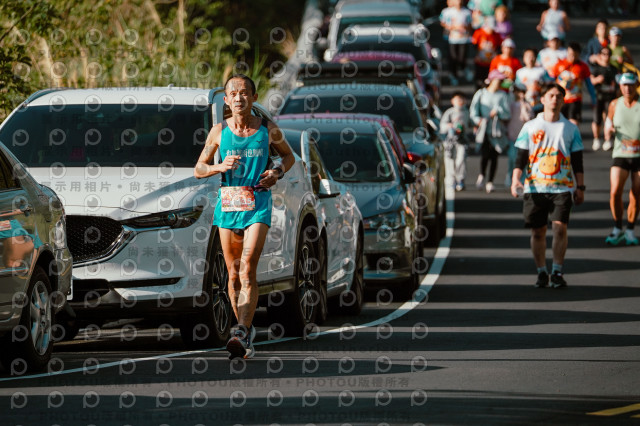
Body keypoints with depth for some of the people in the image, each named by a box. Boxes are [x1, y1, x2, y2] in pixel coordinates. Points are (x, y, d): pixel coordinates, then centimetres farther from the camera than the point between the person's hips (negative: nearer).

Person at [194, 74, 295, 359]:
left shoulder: (268, 131, 2)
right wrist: (219, 167, -11)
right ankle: (247, 329, 25)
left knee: (248, 271, -17)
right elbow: (198, 169, 9)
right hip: (227, 205, 2)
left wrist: (278, 172, -3)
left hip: (257, 206, -2)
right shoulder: (219, 132, 3)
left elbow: (289, 156, 18)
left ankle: (242, 332, -25)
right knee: (234, 274, 8)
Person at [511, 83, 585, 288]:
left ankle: (557, 271, -5)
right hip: (535, 187, 1)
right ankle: (541, 272, 13)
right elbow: (520, 158, 6)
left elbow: (577, 162, 12)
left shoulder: (570, 128, 9)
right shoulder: (530, 127, 8)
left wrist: (580, 187, 6)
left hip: (562, 187, -1)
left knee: (560, 227, -14)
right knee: (538, 231, 2)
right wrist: (515, 180, -9)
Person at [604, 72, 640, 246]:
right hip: (621, 155, 1)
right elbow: (608, 131, 14)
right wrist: (609, 130, -9)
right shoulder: (615, 105, 4)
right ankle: (617, 229, 1)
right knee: (615, 192, -16)